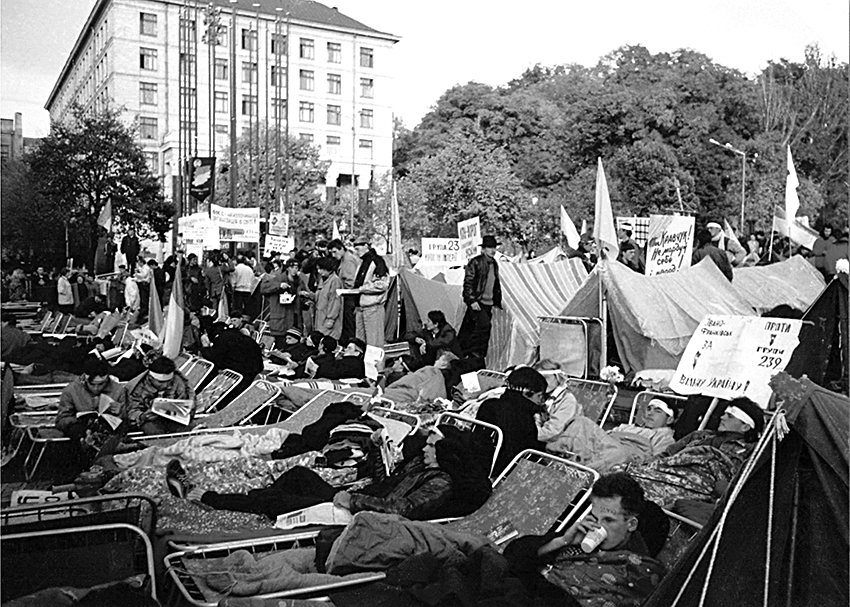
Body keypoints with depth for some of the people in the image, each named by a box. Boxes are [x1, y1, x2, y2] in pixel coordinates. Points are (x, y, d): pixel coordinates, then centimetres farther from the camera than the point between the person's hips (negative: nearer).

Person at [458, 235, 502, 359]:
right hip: (477, 302, -7)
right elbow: (468, 282, -10)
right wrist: (471, 300, -17)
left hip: (488, 303, 7)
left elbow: (496, 285, 24)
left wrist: (496, 302, 20)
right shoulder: (475, 262, -7)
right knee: (483, 323, -24)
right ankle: (475, 352, -16)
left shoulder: (494, 264, 15)